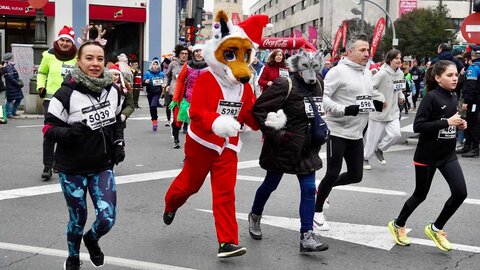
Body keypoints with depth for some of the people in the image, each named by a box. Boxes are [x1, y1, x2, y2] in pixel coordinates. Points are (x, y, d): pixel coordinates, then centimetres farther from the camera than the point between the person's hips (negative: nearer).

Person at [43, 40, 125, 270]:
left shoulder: (112, 90, -1)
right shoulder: (66, 94, -17)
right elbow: (49, 129, -12)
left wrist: (119, 144, 4)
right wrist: (70, 132, -30)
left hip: (103, 166, 3)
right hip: (72, 168, -3)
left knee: (107, 218, -5)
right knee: (78, 219, 10)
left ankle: (91, 239, 33)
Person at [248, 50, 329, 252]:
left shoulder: (318, 84, 3)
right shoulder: (284, 85, -19)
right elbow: (258, 110, -19)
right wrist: (273, 133, -20)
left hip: (306, 149, 6)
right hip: (282, 147, -6)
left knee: (309, 189, -1)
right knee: (271, 184, 13)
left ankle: (307, 237, 3)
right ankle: (255, 216, 40)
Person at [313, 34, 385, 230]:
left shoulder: (367, 72, 10)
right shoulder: (338, 71, -15)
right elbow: (322, 97, -19)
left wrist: (379, 100, 7)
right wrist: (344, 109, -28)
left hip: (356, 133, 8)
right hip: (338, 131, -8)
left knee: (356, 175, 10)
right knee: (333, 173, -2)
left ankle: (322, 188, 35)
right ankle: (318, 211, 18)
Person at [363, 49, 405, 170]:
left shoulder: (400, 74, 3)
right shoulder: (382, 74, -20)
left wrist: (401, 96, 2)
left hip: (393, 111, 6)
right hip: (379, 111, -6)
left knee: (396, 134, -8)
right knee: (373, 137, 5)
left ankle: (379, 149, 20)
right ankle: (365, 158, 29)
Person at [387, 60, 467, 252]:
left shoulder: (453, 97, 6)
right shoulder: (431, 97, -16)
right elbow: (418, 126, -22)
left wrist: (458, 125, 0)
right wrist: (447, 122, -26)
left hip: (448, 154, 6)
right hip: (427, 155, -6)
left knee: (460, 192, -5)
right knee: (420, 194, 7)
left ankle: (435, 229, 14)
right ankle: (398, 225, 31)